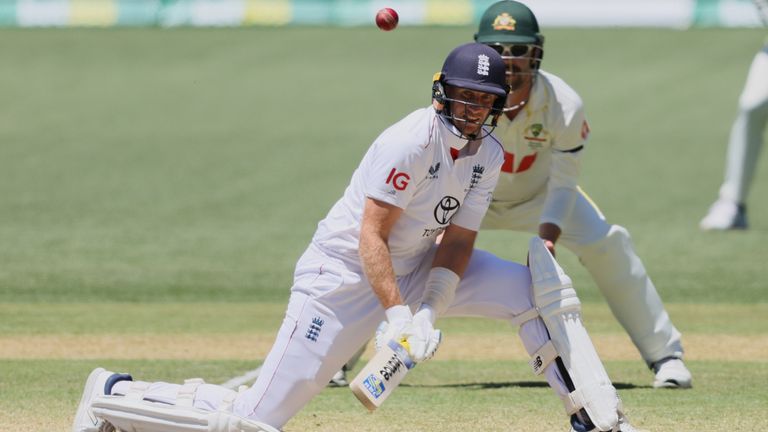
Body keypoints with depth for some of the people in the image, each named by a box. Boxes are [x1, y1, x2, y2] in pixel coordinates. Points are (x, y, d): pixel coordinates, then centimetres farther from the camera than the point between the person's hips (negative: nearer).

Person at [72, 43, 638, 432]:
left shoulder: (487, 155, -1)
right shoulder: (410, 143, -24)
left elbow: (458, 242, -4)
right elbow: (371, 237, -26)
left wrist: (428, 314, -21)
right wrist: (398, 318, -34)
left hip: (415, 268, 8)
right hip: (345, 274, -7)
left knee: (543, 292, -4)